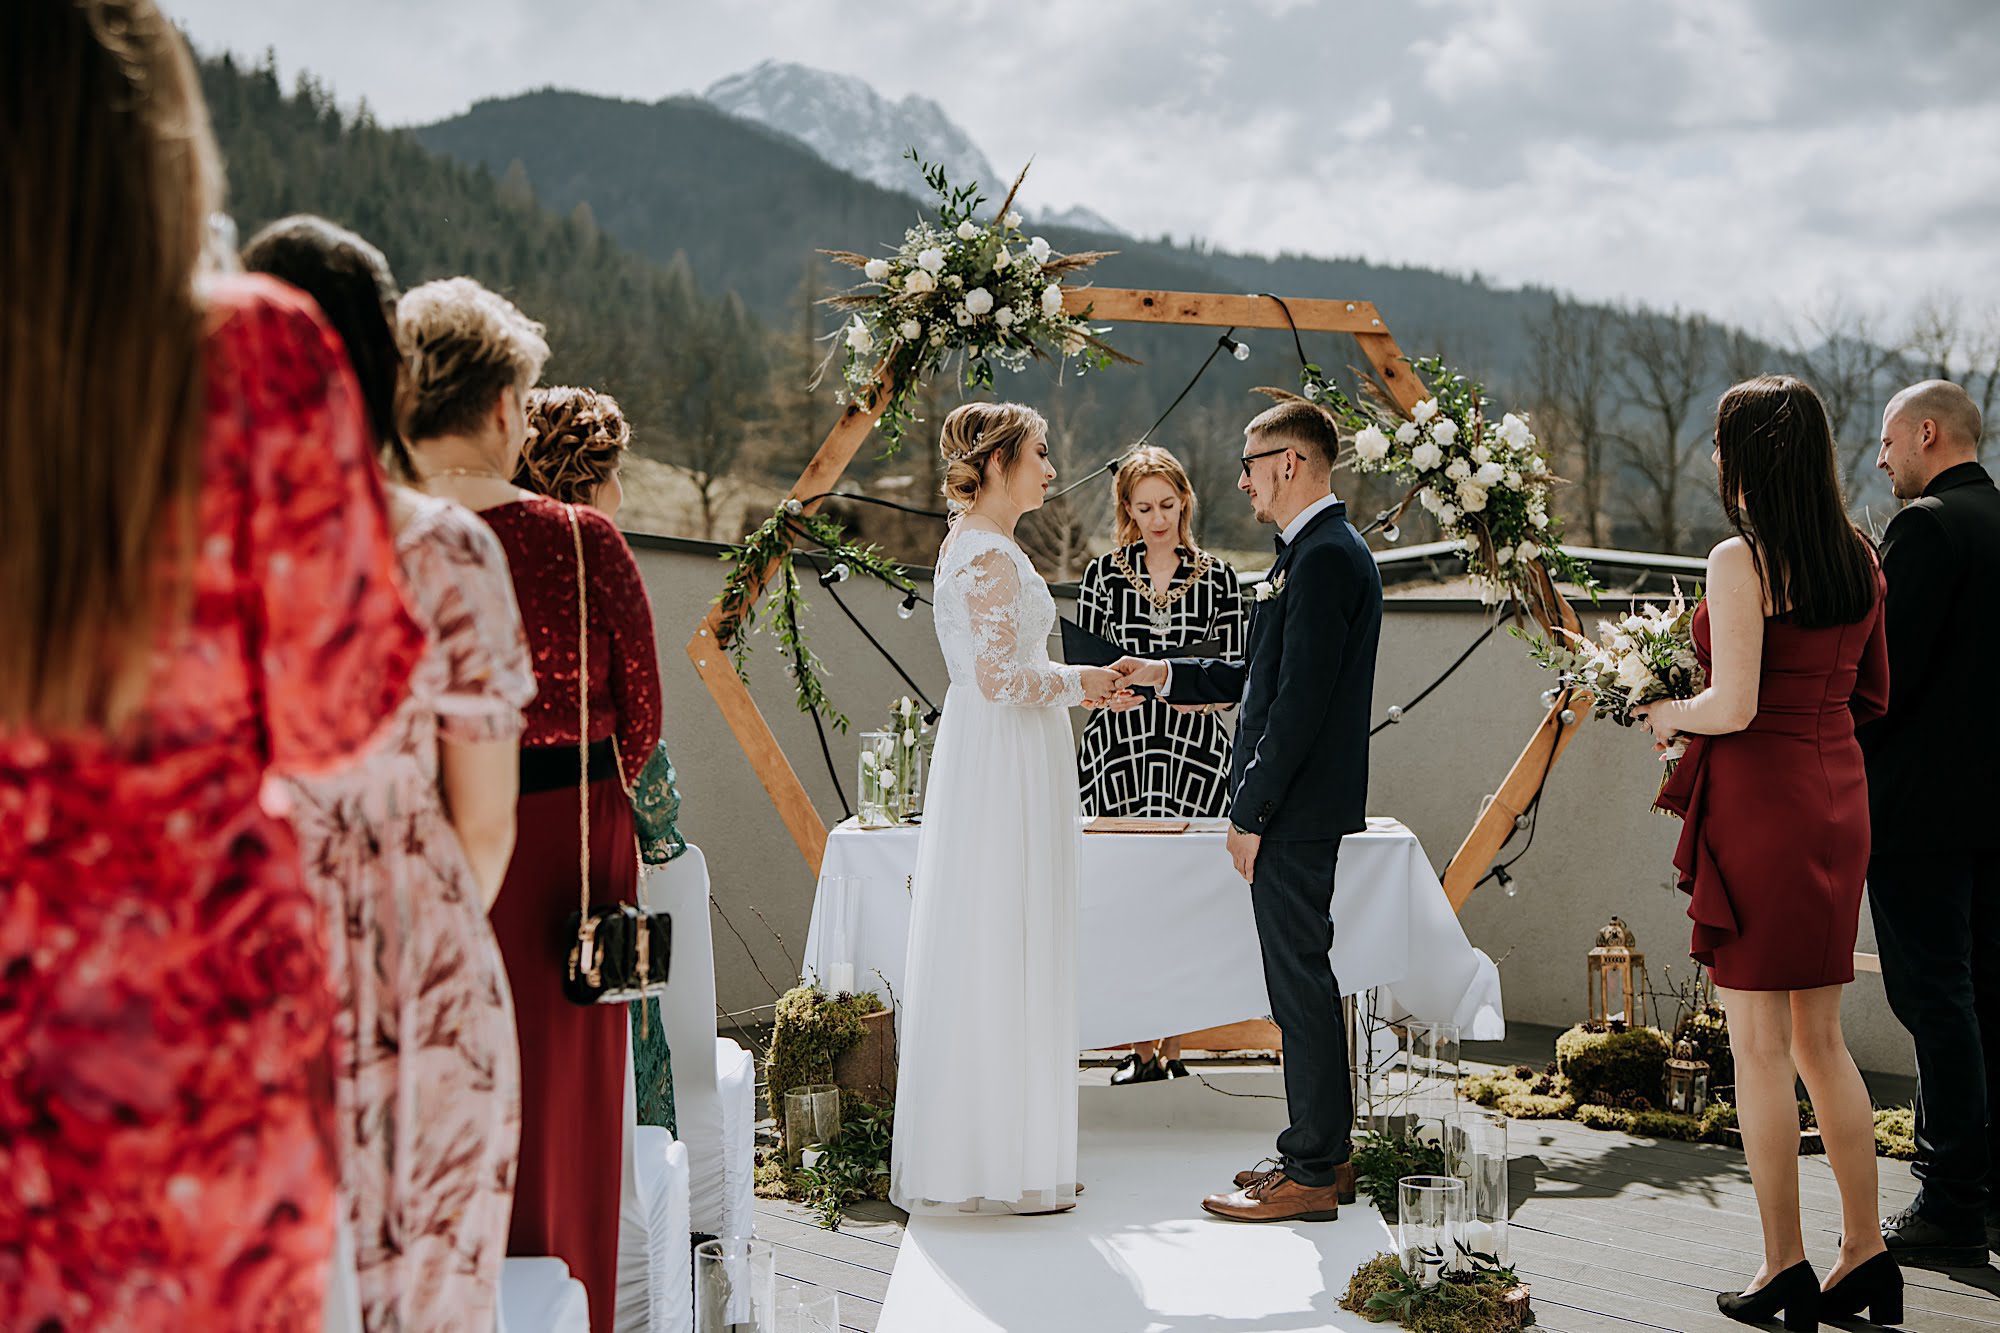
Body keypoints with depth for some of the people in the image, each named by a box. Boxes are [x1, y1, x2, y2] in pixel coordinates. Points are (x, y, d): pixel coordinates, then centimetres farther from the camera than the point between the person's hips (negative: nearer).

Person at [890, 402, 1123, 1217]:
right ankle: (997, 1165, 2)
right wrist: (1076, 683, -8)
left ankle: (964, 1156, 20)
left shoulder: (969, 545, 15)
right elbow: (1001, 677, -22)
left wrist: (1075, 686, 14)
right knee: (1002, 959, -5)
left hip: (987, 769, 10)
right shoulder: (992, 556, -16)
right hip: (1007, 778, -10)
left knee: (976, 963, 13)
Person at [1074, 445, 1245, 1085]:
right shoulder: (1103, 573, 8)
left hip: (1195, 745, 0)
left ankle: (1171, 1044, 6)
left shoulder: (1217, 577, 8)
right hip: (1120, 744, 0)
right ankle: (1144, 1046, 4)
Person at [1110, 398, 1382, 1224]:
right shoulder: (1316, 551, 16)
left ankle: (1311, 1177, 3)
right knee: (1302, 978, 15)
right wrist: (1165, 676, 21)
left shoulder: (1326, 557, -17)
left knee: (1300, 980, -4)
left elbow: (1302, 697, -22)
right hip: (1295, 810, 11)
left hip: (1295, 812, -11)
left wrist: (1251, 814, -20)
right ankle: (1323, 1152, 25)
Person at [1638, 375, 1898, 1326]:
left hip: (1761, 796, -7)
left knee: (1760, 1046, 2)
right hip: (1839, 797, 7)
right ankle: (1865, 1255, 18)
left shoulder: (1741, 560, -14)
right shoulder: (1860, 558, 8)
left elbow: (1734, 707, -19)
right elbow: (1873, 696, 14)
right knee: (1820, 1038, 15)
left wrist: (1669, 714, 0)